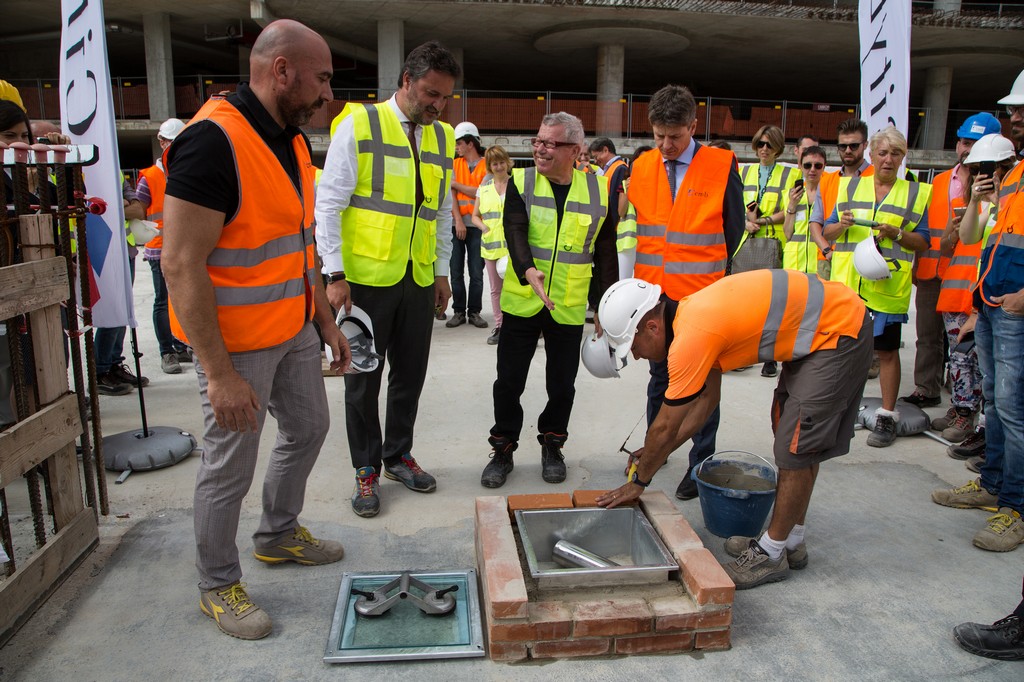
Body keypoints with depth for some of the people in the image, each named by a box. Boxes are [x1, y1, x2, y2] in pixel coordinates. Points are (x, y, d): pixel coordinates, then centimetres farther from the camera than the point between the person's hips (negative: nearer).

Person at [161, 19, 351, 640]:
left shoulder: (292, 140, 8)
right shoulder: (214, 140, -22)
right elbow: (181, 264, -25)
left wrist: (327, 321, 14)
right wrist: (219, 374, -26)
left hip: (294, 329, 9)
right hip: (237, 343, -9)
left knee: (309, 427, 22)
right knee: (230, 467, 5)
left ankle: (279, 534, 44)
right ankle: (218, 584, 28)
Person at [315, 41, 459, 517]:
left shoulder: (442, 138, 12)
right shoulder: (358, 124, -5)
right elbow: (329, 203, -7)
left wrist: (442, 271, 15)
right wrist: (335, 274, -13)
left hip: (419, 280, 5)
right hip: (366, 277, -5)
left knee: (411, 372, 13)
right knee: (364, 377, 6)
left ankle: (398, 455, 31)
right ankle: (366, 470, 21)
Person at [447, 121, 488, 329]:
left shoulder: (487, 165, 1)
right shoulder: (455, 165, 11)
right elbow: (451, 195, 1)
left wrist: (457, 184, -3)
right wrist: (458, 221, -10)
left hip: (478, 225, -3)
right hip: (457, 224, 3)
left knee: (477, 273, 1)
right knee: (456, 271, 3)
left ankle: (474, 312, 10)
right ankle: (459, 311, 11)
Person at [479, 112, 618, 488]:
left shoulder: (598, 190, 2)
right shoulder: (521, 182, -1)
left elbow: (606, 253, 6)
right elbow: (515, 231, -16)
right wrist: (528, 270, -35)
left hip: (569, 308, 1)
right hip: (521, 303, 0)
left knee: (562, 385, 10)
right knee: (508, 383, 6)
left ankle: (552, 446, 32)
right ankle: (503, 450, 24)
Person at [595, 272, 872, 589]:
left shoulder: (691, 336, -25)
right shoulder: (690, 313, 4)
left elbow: (665, 428, -15)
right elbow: (708, 398, 15)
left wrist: (639, 481, 1)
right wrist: (655, 453, 15)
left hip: (840, 330, -10)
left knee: (796, 448, -4)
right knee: (790, 432, 17)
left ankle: (772, 554, 12)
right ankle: (791, 541, 30)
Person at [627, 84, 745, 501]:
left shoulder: (722, 166, -6)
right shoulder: (641, 167, 4)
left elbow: (733, 228, 0)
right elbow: (632, 223, 11)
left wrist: (708, 272, 2)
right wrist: (645, 274, 4)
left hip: (701, 296, -4)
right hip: (654, 294, 4)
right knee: (660, 374, 18)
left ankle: (702, 462, 16)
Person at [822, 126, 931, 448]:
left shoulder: (916, 193, 8)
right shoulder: (850, 186, 13)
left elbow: (923, 242, 4)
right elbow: (828, 232, 12)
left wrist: (897, 234, -14)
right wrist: (842, 224, -9)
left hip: (887, 285, -2)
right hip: (848, 282, 2)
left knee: (887, 350, 2)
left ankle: (887, 417, 12)